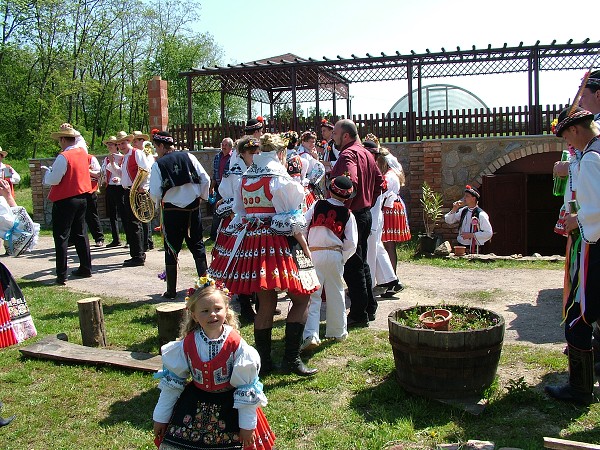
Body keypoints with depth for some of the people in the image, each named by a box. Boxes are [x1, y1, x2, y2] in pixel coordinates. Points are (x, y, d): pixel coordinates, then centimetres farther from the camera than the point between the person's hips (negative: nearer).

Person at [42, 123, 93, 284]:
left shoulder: (63, 157, -18)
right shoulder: (82, 153, 4)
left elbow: (53, 180, -17)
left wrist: (47, 171, 1)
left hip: (65, 201, -7)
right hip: (82, 197, 7)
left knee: (61, 237, -1)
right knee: (80, 234, 15)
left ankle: (61, 275, 0)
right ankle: (86, 268, 21)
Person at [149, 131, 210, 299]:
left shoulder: (158, 165, -7)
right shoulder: (188, 157, 0)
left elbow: (155, 193, -8)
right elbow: (205, 179, -3)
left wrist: (160, 201, 14)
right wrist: (202, 196, 13)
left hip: (172, 211, -2)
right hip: (193, 208, 3)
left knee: (171, 250, 7)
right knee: (197, 246, 12)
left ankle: (171, 290, 12)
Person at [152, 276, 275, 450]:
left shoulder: (236, 344, -17)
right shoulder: (187, 345, -9)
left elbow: (246, 387, -11)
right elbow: (172, 381, 2)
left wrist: (247, 425, -8)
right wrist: (160, 417, 7)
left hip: (229, 406, -2)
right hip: (195, 402, 3)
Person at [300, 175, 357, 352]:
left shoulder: (317, 206, 3)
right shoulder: (348, 214, 4)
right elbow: (351, 244, 0)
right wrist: (342, 258, 13)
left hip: (313, 254, -1)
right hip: (335, 255, 1)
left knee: (312, 295, -1)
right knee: (336, 294, 15)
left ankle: (310, 335, -11)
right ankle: (338, 332, 27)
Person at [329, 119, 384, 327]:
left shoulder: (348, 155, -16)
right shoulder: (366, 153, 14)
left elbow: (351, 181, -32)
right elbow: (379, 181, 20)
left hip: (351, 216, -10)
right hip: (365, 213, 10)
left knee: (352, 267, -2)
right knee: (361, 263, 18)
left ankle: (359, 314, 5)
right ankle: (369, 308, 27)